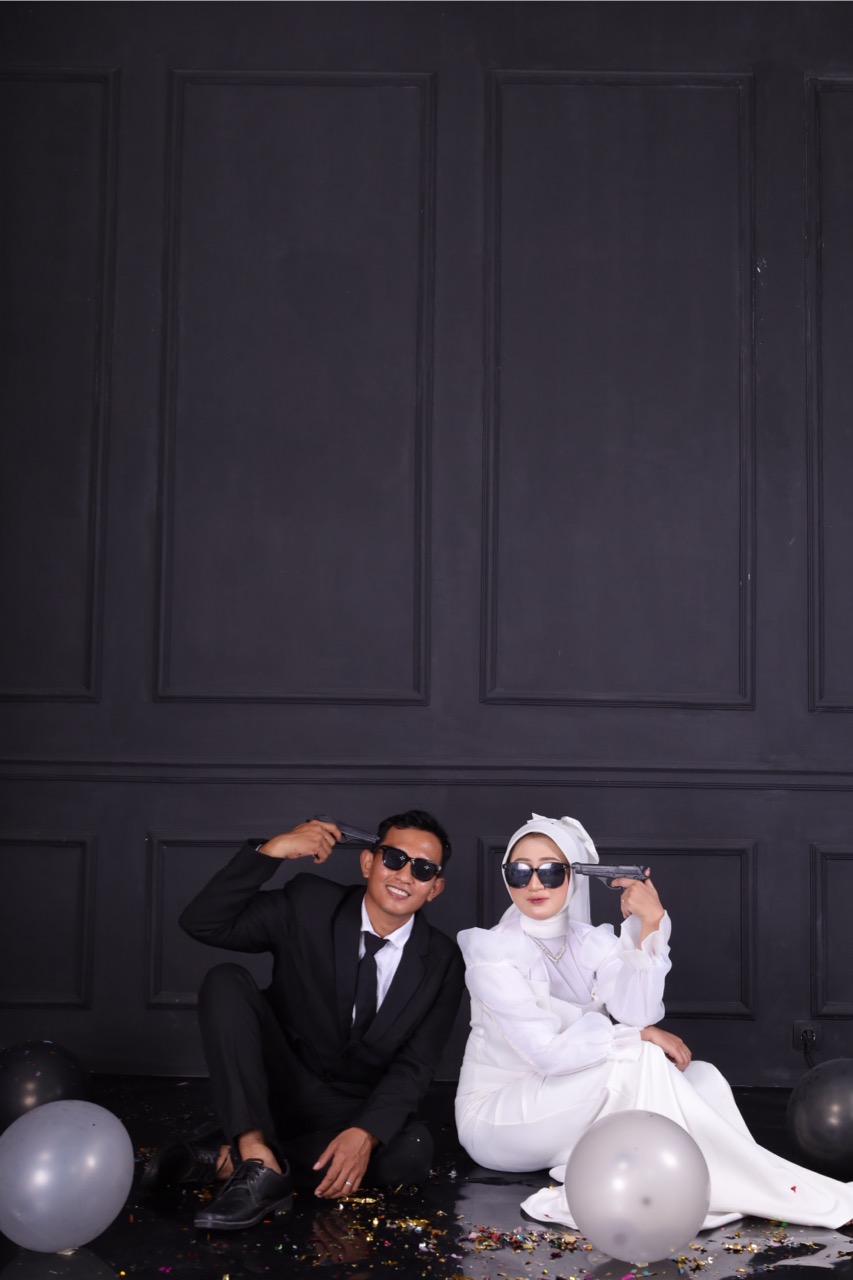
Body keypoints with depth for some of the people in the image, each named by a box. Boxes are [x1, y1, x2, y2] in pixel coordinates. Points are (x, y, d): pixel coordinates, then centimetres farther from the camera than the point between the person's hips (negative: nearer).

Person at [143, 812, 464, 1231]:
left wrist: (365, 1134, -28)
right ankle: (258, 1159, -35)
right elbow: (202, 924, -13)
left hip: (357, 1114, 1)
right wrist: (271, 850, -24)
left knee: (412, 1149, -32)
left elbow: (413, 1066, -10)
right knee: (225, 982, -23)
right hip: (279, 1086, 0)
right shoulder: (309, 904, -7)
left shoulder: (442, 961, -4)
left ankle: (226, 1158, -23)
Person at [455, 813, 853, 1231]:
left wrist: (649, 925, -26)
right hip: (495, 1115, -6)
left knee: (701, 1077, -12)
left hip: (570, 1113, 6)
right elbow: (548, 1051, -25)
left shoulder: (592, 943, 1)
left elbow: (637, 1014, -18)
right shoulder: (493, 952, -15)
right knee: (635, 1061, -27)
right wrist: (640, 1037, -18)